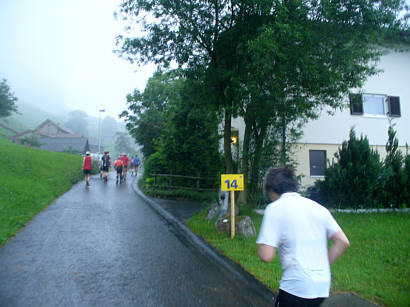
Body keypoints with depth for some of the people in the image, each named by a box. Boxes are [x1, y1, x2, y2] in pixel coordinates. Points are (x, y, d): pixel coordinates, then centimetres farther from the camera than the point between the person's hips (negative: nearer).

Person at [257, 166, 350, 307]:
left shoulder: (275, 208, -11)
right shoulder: (318, 207, 6)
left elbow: (266, 256, -16)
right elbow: (343, 242, 6)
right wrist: (323, 264, 12)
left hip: (296, 289, -6)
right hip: (322, 288, 7)